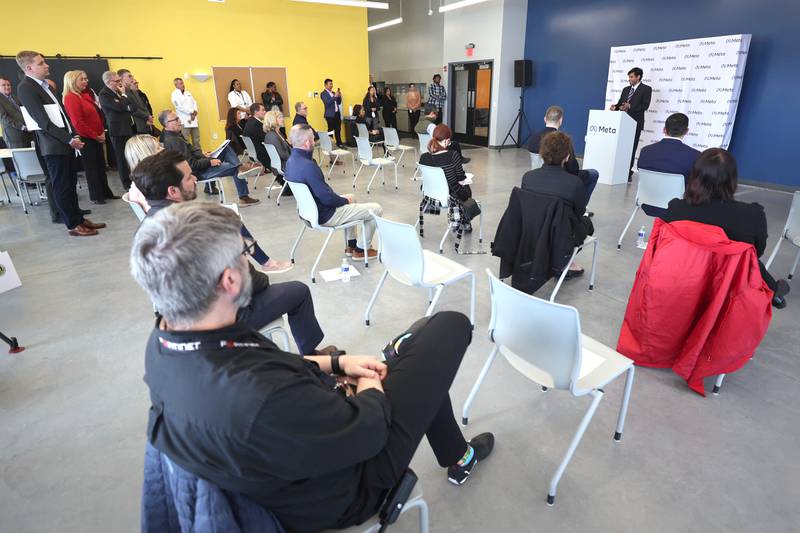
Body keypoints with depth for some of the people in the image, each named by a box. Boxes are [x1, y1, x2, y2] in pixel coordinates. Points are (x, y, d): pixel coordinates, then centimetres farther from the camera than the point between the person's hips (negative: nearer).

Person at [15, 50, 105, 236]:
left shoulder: (44, 84, 15)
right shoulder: (26, 88, -12)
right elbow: (43, 121, -17)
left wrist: (74, 135, 3)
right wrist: (69, 139, -16)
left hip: (67, 143, 8)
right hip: (54, 146, -8)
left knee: (71, 184, 14)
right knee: (61, 187, 1)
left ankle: (79, 218, 23)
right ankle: (73, 225, 8)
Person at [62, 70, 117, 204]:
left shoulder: (86, 95, 12)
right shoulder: (71, 98, -14)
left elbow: (97, 115, 18)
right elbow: (77, 123, -19)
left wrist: (102, 132, 5)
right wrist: (95, 135, -13)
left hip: (96, 138, 8)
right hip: (86, 139, -8)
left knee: (101, 166, 13)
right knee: (92, 167, 2)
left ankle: (106, 193, 23)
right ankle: (96, 196, 13)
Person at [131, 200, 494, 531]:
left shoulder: (164, 343, -13)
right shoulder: (262, 399, -42)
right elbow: (368, 431, -25)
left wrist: (335, 362, 0)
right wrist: (370, 388, -5)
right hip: (346, 490, -7)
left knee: (423, 335, 20)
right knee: (450, 325, 0)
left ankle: (458, 456, 40)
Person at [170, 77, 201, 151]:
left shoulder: (188, 93, 19)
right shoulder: (174, 94, -1)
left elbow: (194, 102, 12)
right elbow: (179, 107, -12)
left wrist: (195, 111, -7)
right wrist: (191, 112, -12)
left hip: (193, 120, 6)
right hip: (184, 121, -6)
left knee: (196, 140, 8)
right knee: (185, 141, -9)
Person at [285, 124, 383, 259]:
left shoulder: (291, 161, 0)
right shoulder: (308, 166, -31)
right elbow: (327, 198, -28)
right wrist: (345, 200, -9)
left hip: (311, 209, 10)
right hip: (325, 215, -10)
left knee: (349, 199, 35)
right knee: (376, 209, 0)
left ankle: (351, 245, 35)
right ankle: (361, 249, 16)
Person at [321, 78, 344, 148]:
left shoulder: (333, 93, 18)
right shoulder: (323, 94, -4)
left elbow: (339, 103, 19)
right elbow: (327, 103, -18)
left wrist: (339, 97, 0)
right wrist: (335, 96, -21)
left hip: (337, 113, 7)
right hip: (330, 115, -7)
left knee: (338, 129, 8)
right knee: (330, 130, -5)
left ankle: (339, 143, 16)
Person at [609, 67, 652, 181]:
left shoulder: (646, 89, 1)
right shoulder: (626, 89, 19)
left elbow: (645, 105, -10)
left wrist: (630, 106, -22)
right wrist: (615, 106, -6)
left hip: (635, 123, -5)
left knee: (631, 148, -4)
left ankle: (628, 173, 0)